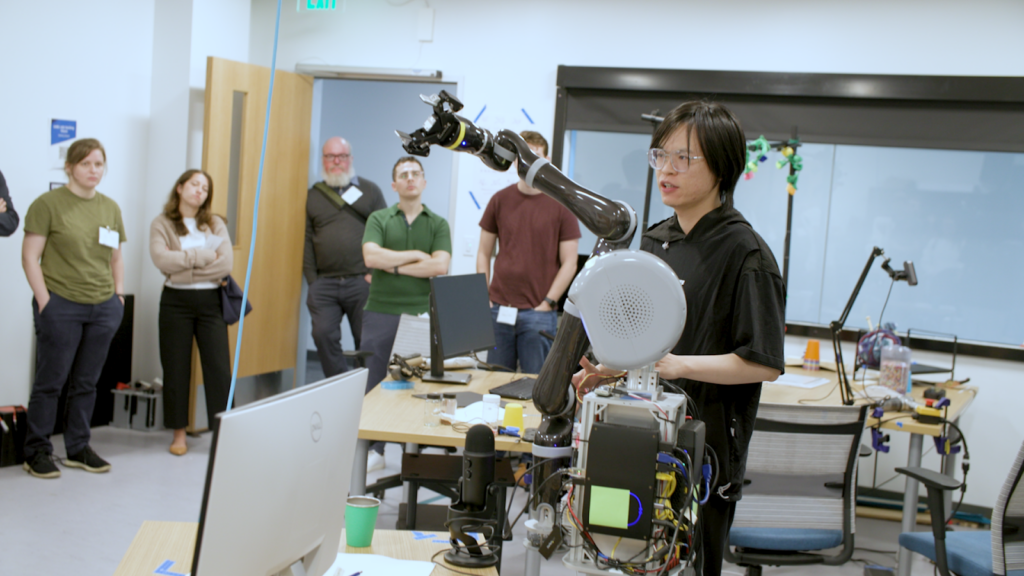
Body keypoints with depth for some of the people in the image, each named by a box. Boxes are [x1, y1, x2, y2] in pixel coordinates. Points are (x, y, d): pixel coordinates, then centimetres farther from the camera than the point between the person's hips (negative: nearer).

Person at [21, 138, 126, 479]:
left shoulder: (111, 208, 12)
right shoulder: (48, 204, -4)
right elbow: (30, 256, -7)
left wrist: (119, 295, 9)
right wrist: (44, 301, -11)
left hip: (103, 309, 5)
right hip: (61, 306, -5)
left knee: (86, 384, 11)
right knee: (50, 382, 1)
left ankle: (78, 449, 22)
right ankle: (37, 452, 12)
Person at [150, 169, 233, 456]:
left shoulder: (215, 224, 9)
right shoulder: (161, 224, 3)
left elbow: (226, 263, -5)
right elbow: (162, 259, -15)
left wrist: (185, 268, -12)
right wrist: (204, 255, -11)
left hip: (211, 300, 1)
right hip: (176, 301, -1)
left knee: (219, 367, -3)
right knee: (176, 368, 4)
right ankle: (179, 433, 14)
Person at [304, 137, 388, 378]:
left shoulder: (369, 190, 10)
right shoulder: (313, 195, 14)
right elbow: (307, 241, 10)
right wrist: (312, 280, 1)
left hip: (361, 281, -2)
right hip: (324, 283, 2)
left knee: (366, 339, 1)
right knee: (323, 335, -9)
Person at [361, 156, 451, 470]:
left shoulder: (438, 224, 7)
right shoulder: (379, 219, 7)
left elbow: (440, 265, -9)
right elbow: (371, 256, -10)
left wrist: (394, 266, -8)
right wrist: (415, 255, -7)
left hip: (421, 315, 0)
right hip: (381, 312, 1)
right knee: (374, 385, 4)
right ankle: (377, 449, 14)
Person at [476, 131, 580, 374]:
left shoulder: (561, 205, -1)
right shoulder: (500, 200, 8)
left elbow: (569, 263, -1)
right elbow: (484, 253, 12)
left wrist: (547, 303, -8)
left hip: (538, 313, -3)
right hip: (499, 309, 3)